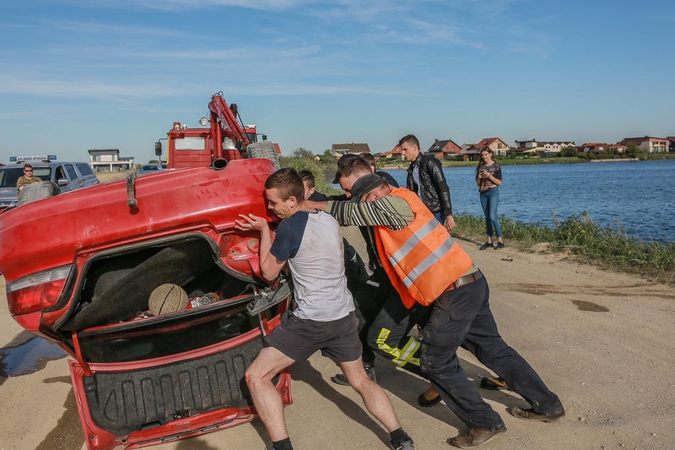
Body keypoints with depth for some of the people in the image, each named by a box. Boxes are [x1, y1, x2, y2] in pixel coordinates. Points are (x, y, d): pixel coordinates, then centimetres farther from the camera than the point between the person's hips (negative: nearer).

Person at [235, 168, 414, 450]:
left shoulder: (290, 226, -15)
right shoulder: (328, 219, 7)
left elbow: (269, 273, -3)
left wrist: (264, 230, 2)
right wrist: (268, 230, 15)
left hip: (311, 320, -7)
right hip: (344, 315, 8)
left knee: (256, 376, 4)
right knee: (361, 381, 23)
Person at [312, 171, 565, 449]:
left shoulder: (393, 203, -13)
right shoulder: (396, 205, 15)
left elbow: (348, 212, -9)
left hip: (455, 293, -10)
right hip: (471, 284, 10)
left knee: (437, 363, 5)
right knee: (492, 348, 22)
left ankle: (486, 424, 17)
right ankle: (548, 406, 36)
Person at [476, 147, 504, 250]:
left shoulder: (496, 166, -3)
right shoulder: (481, 166, 10)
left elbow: (499, 183, -7)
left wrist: (490, 176, -19)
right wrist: (479, 178, -7)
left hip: (493, 192, -5)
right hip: (483, 193, 5)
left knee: (493, 216, -15)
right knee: (487, 217, 8)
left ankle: (500, 240, -8)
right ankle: (489, 241, 13)